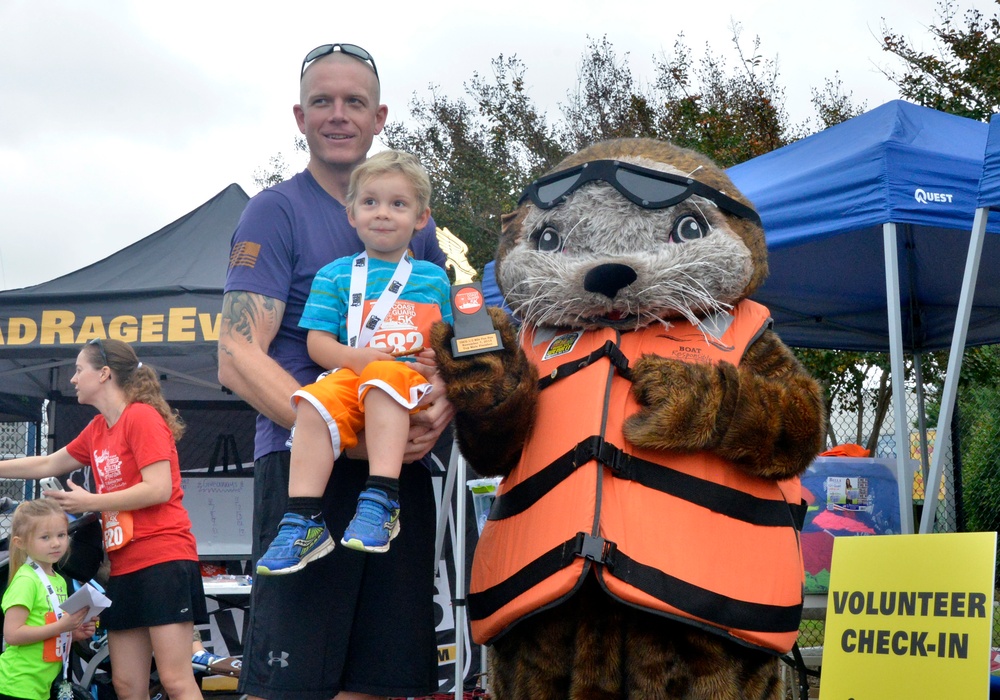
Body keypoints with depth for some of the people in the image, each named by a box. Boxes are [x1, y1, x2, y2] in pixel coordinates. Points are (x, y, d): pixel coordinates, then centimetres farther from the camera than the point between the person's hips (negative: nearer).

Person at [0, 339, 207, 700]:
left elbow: (159, 490, -17)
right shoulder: (97, 429, 16)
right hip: (124, 566, 9)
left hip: (163, 560, -9)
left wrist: (90, 502, -11)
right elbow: (47, 464, 29)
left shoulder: (142, 416, -9)